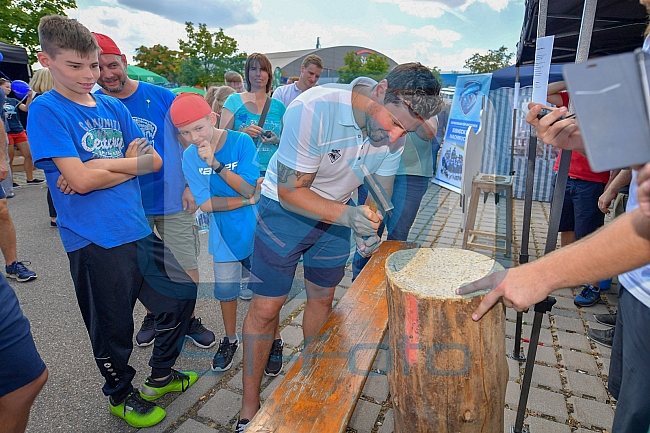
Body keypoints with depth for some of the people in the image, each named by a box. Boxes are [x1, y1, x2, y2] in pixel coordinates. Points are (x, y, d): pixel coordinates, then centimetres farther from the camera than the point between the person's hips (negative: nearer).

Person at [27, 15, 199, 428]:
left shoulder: (114, 107, 9)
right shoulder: (46, 110, -8)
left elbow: (154, 161, 0)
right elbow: (80, 179, -19)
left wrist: (100, 165, -12)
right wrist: (128, 163, -6)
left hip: (138, 230, 6)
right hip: (95, 242, -6)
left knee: (181, 293, 15)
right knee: (114, 329, 11)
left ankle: (161, 375, 38)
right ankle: (122, 396, 40)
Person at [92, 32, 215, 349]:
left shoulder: (161, 96, -6)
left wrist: (191, 186, -6)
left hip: (173, 199, -1)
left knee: (187, 267, 6)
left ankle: (189, 320, 29)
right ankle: (152, 315, 42)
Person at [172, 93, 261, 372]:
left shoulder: (241, 141, -14)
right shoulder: (190, 157, -7)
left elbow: (248, 188, -19)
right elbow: (205, 204, -12)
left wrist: (215, 163, -29)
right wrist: (249, 200, -16)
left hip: (254, 230, -2)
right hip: (224, 234, 2)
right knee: (225, 289, 14)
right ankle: (230, 339, 39)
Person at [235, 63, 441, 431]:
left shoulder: (396, 133, -13)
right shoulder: (313, 110, -32)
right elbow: (290, 190, -26)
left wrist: (370, 227, -24)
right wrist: (348, 216, -37)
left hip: (338, 211, 5)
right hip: (285, 208, -4)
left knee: (322, 299, 14)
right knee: (266, 308, -2)